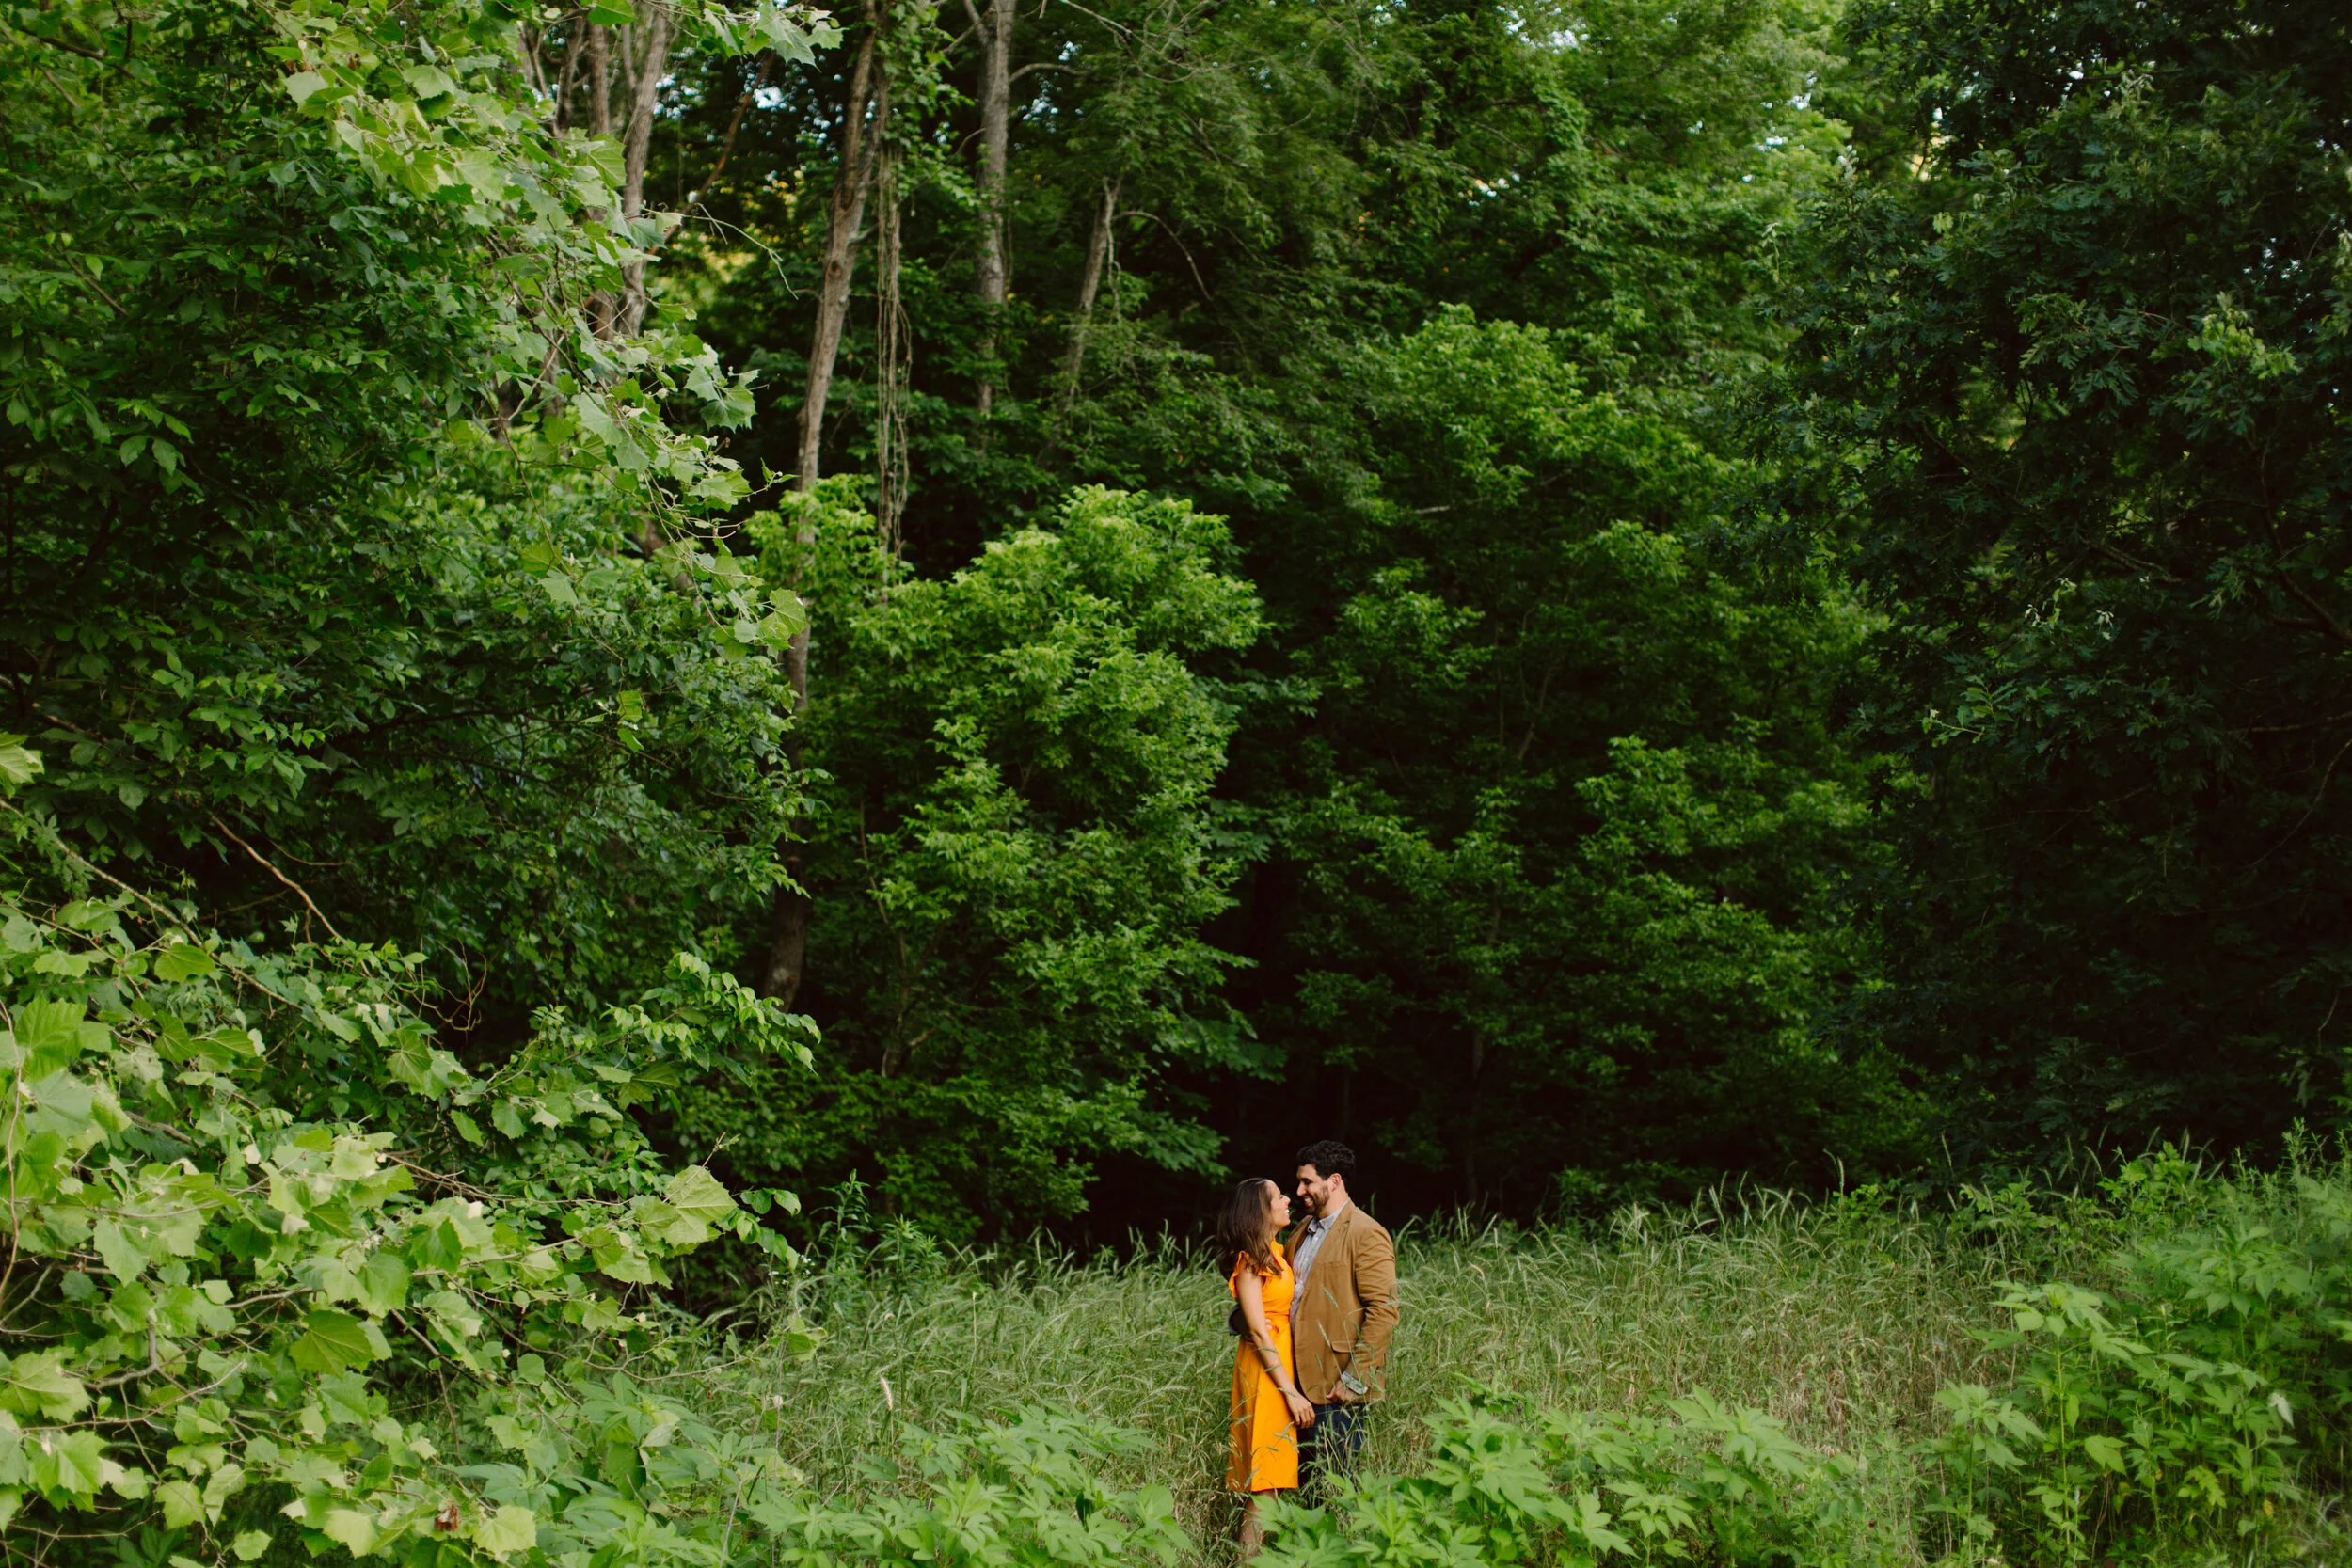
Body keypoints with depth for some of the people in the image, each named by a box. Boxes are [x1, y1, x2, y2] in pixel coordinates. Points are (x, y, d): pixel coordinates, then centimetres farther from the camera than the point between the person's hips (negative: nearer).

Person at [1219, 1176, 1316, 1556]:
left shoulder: (1278, 1252, 12)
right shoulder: (1250, 1261, -12)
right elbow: (1259, 1332, -16)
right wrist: (1291, 1392, -18)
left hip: (1286, 1361, 8)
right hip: (1265, 1369, -8)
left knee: (1271, 1483, 10)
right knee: (1264, 1486, -7)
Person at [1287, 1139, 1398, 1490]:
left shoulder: (1366, 1235, -10)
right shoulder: (1302, 1233, 17)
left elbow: (1384, 1312, -16)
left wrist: (1354, 1379, -18)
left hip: (1337, 1386, -8)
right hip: (1301, 1381, 8)